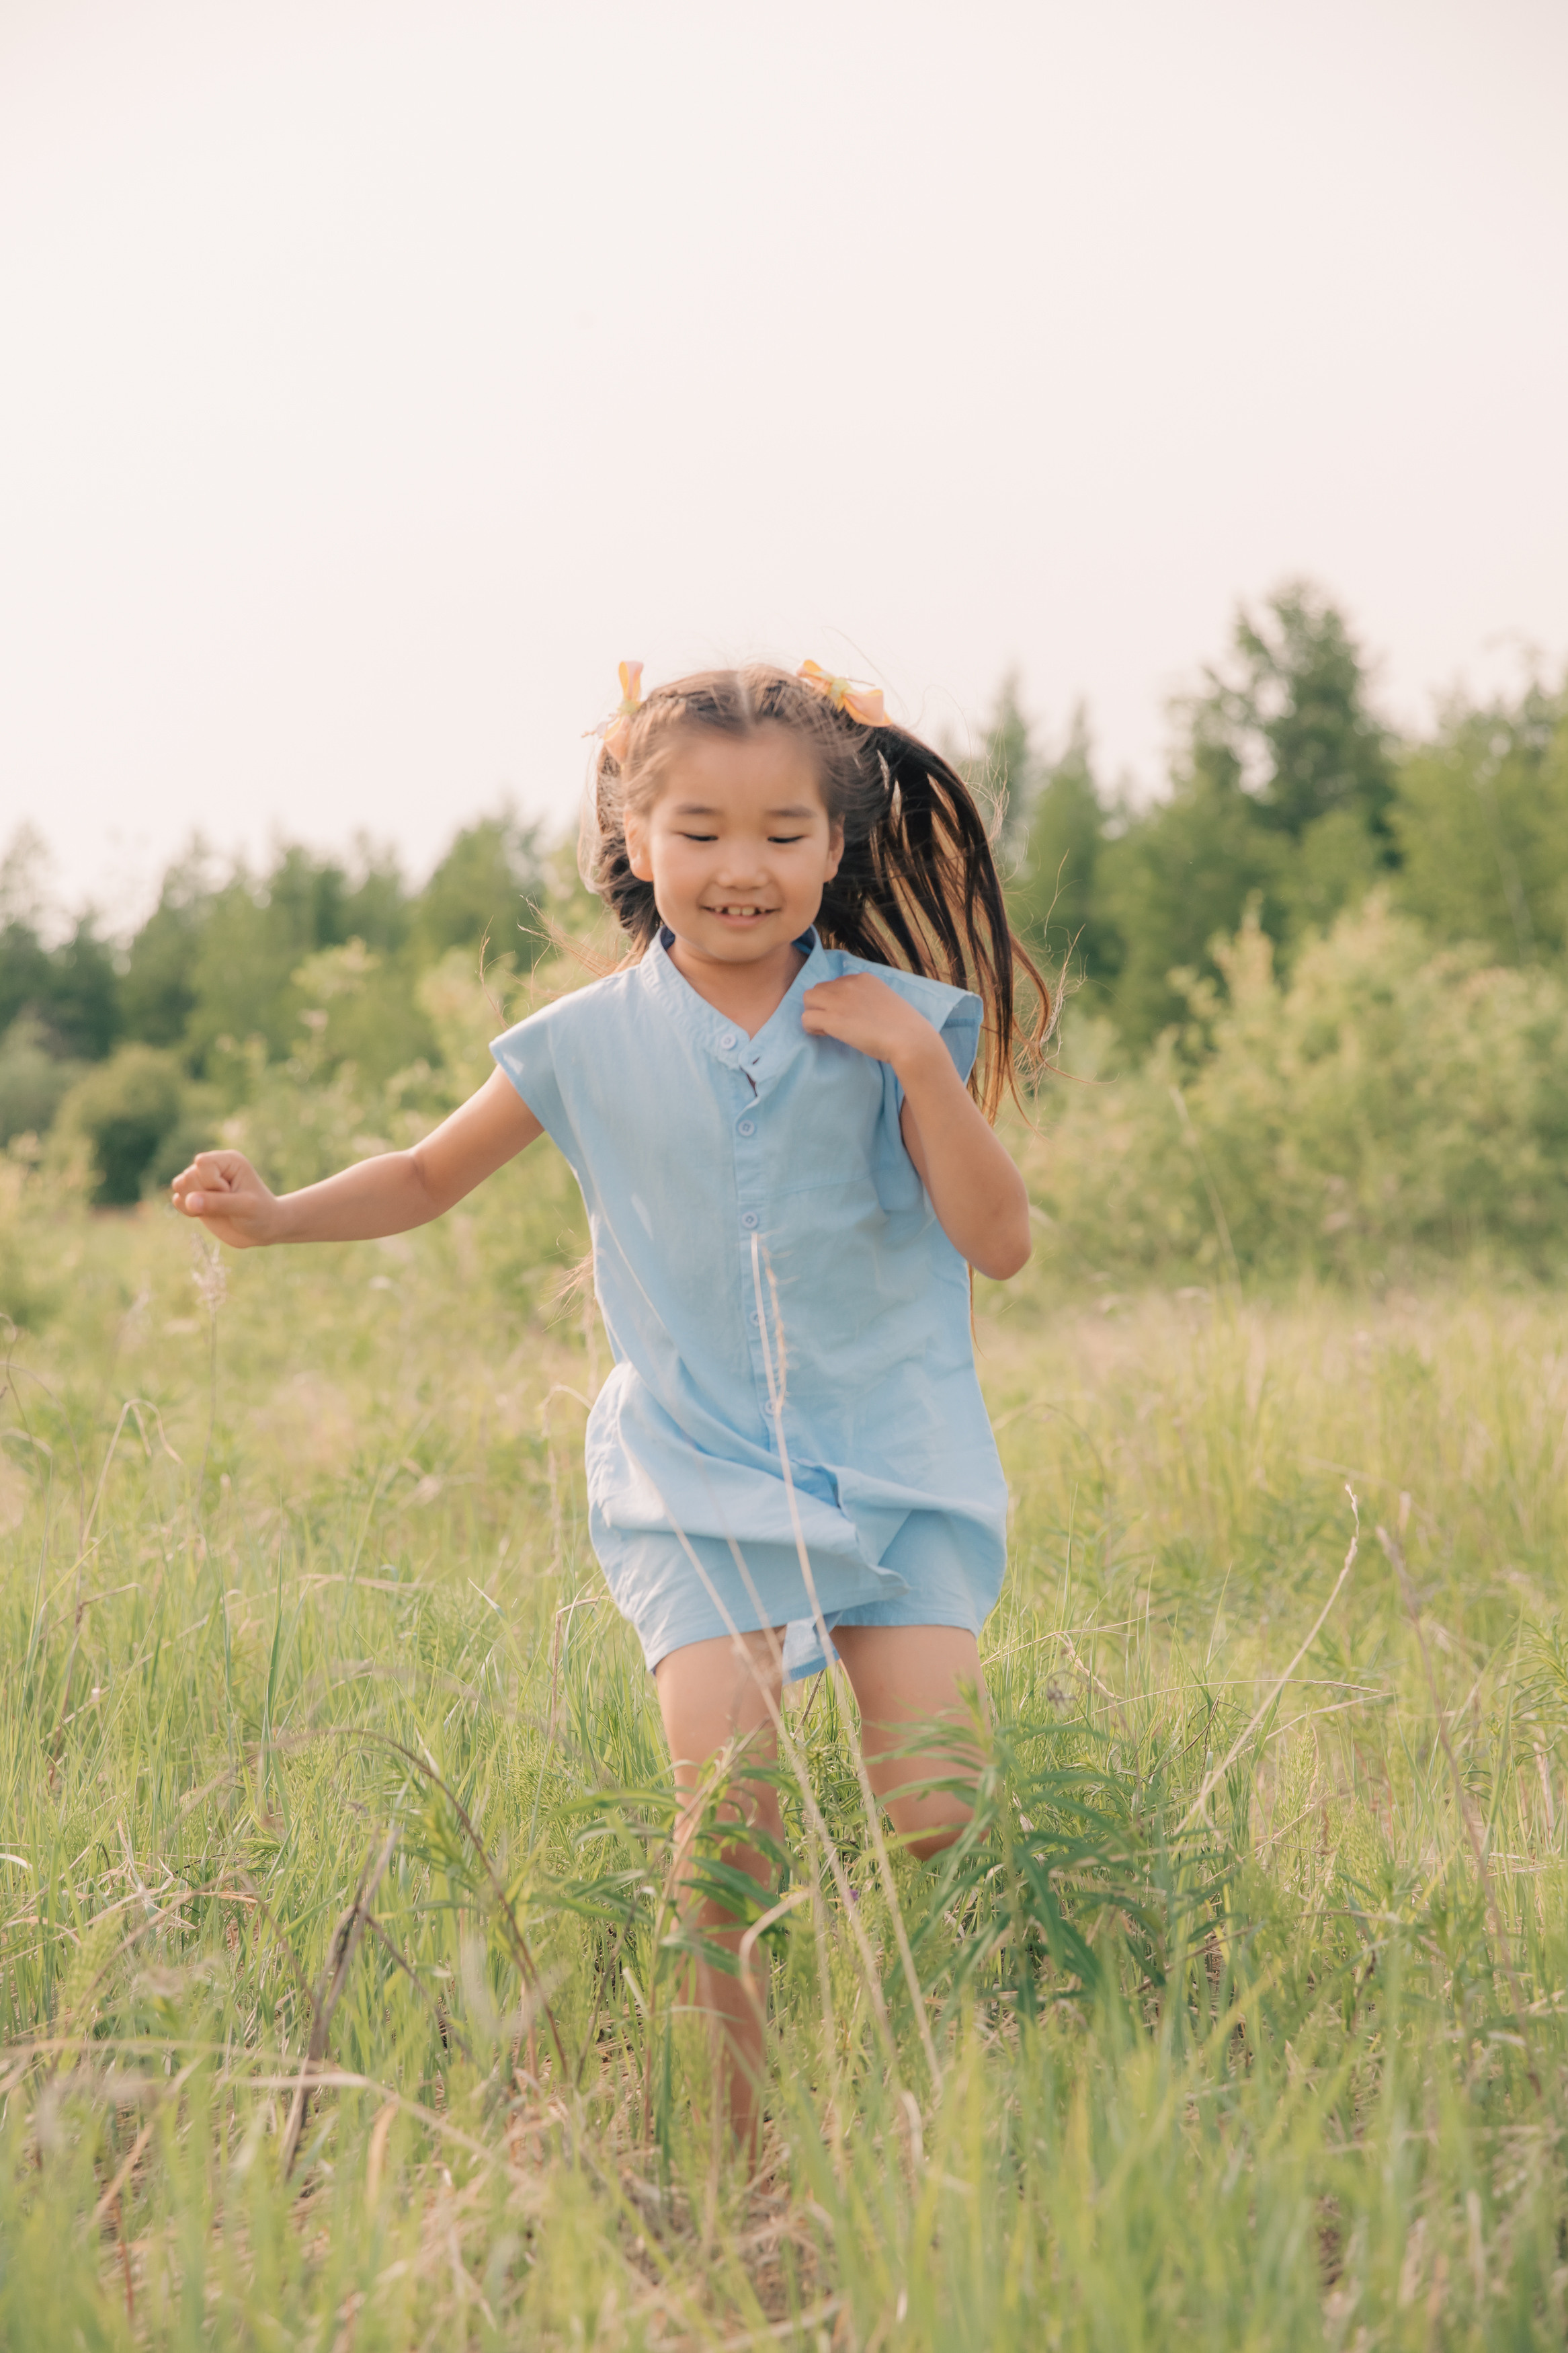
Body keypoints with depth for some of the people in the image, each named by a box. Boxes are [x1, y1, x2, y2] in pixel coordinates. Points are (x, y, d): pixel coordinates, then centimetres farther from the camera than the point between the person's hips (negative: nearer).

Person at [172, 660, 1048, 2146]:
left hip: (893, 1458, 1)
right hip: (698, 1474, 0)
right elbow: (432, 1175, 14)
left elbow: (1000, 1243, -5)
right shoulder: (593, 1044, 0)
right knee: (721, 1797, -16)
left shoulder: (893, 1022, -2)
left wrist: (924, 1064, -16)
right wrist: (274, 1215, -2)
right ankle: (739, 2132, -3)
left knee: (932, 1813, -10)